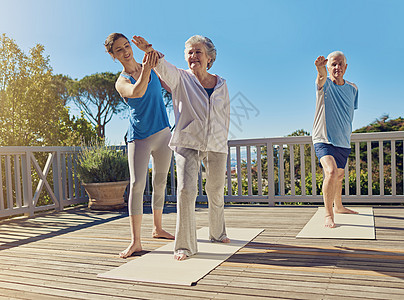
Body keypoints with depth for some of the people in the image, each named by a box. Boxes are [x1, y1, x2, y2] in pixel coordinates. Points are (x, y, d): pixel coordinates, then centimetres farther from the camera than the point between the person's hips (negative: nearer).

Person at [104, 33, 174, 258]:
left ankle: (158, 228, 28)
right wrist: (146, 70, -43)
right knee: (137, 184, -14)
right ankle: (135, 241, -9)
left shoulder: (152, 68, 7)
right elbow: (137, 92, -27)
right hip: (139, 137, -4)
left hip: (163, 133, 4)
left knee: (160, 183, 11)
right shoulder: (121, 82, -4)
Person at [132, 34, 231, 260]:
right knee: (186, 191, -15)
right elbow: (164, 67, -20)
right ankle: (185, 245, -2)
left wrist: (223, 140, 13)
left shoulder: (221, 84, 9)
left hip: (216, 145, 3)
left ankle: (217, 232, 38)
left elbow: (225, 115, 15)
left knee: (216, 191, 14)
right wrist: (151, 51, -39)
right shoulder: (180, 78, 1)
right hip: (188, 143, -3)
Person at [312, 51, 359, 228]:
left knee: (339, 176, 20)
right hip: (323, 140, -6)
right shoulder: (325, 85, -9)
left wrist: (347, 133, 17)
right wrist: (320, 69, -58)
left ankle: (338, 207, 43)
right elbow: (322, 78, -35)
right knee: (331, 172, -26)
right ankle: (328, 214, -13)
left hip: (343, 142, 6)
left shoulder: (352, 89, 7)